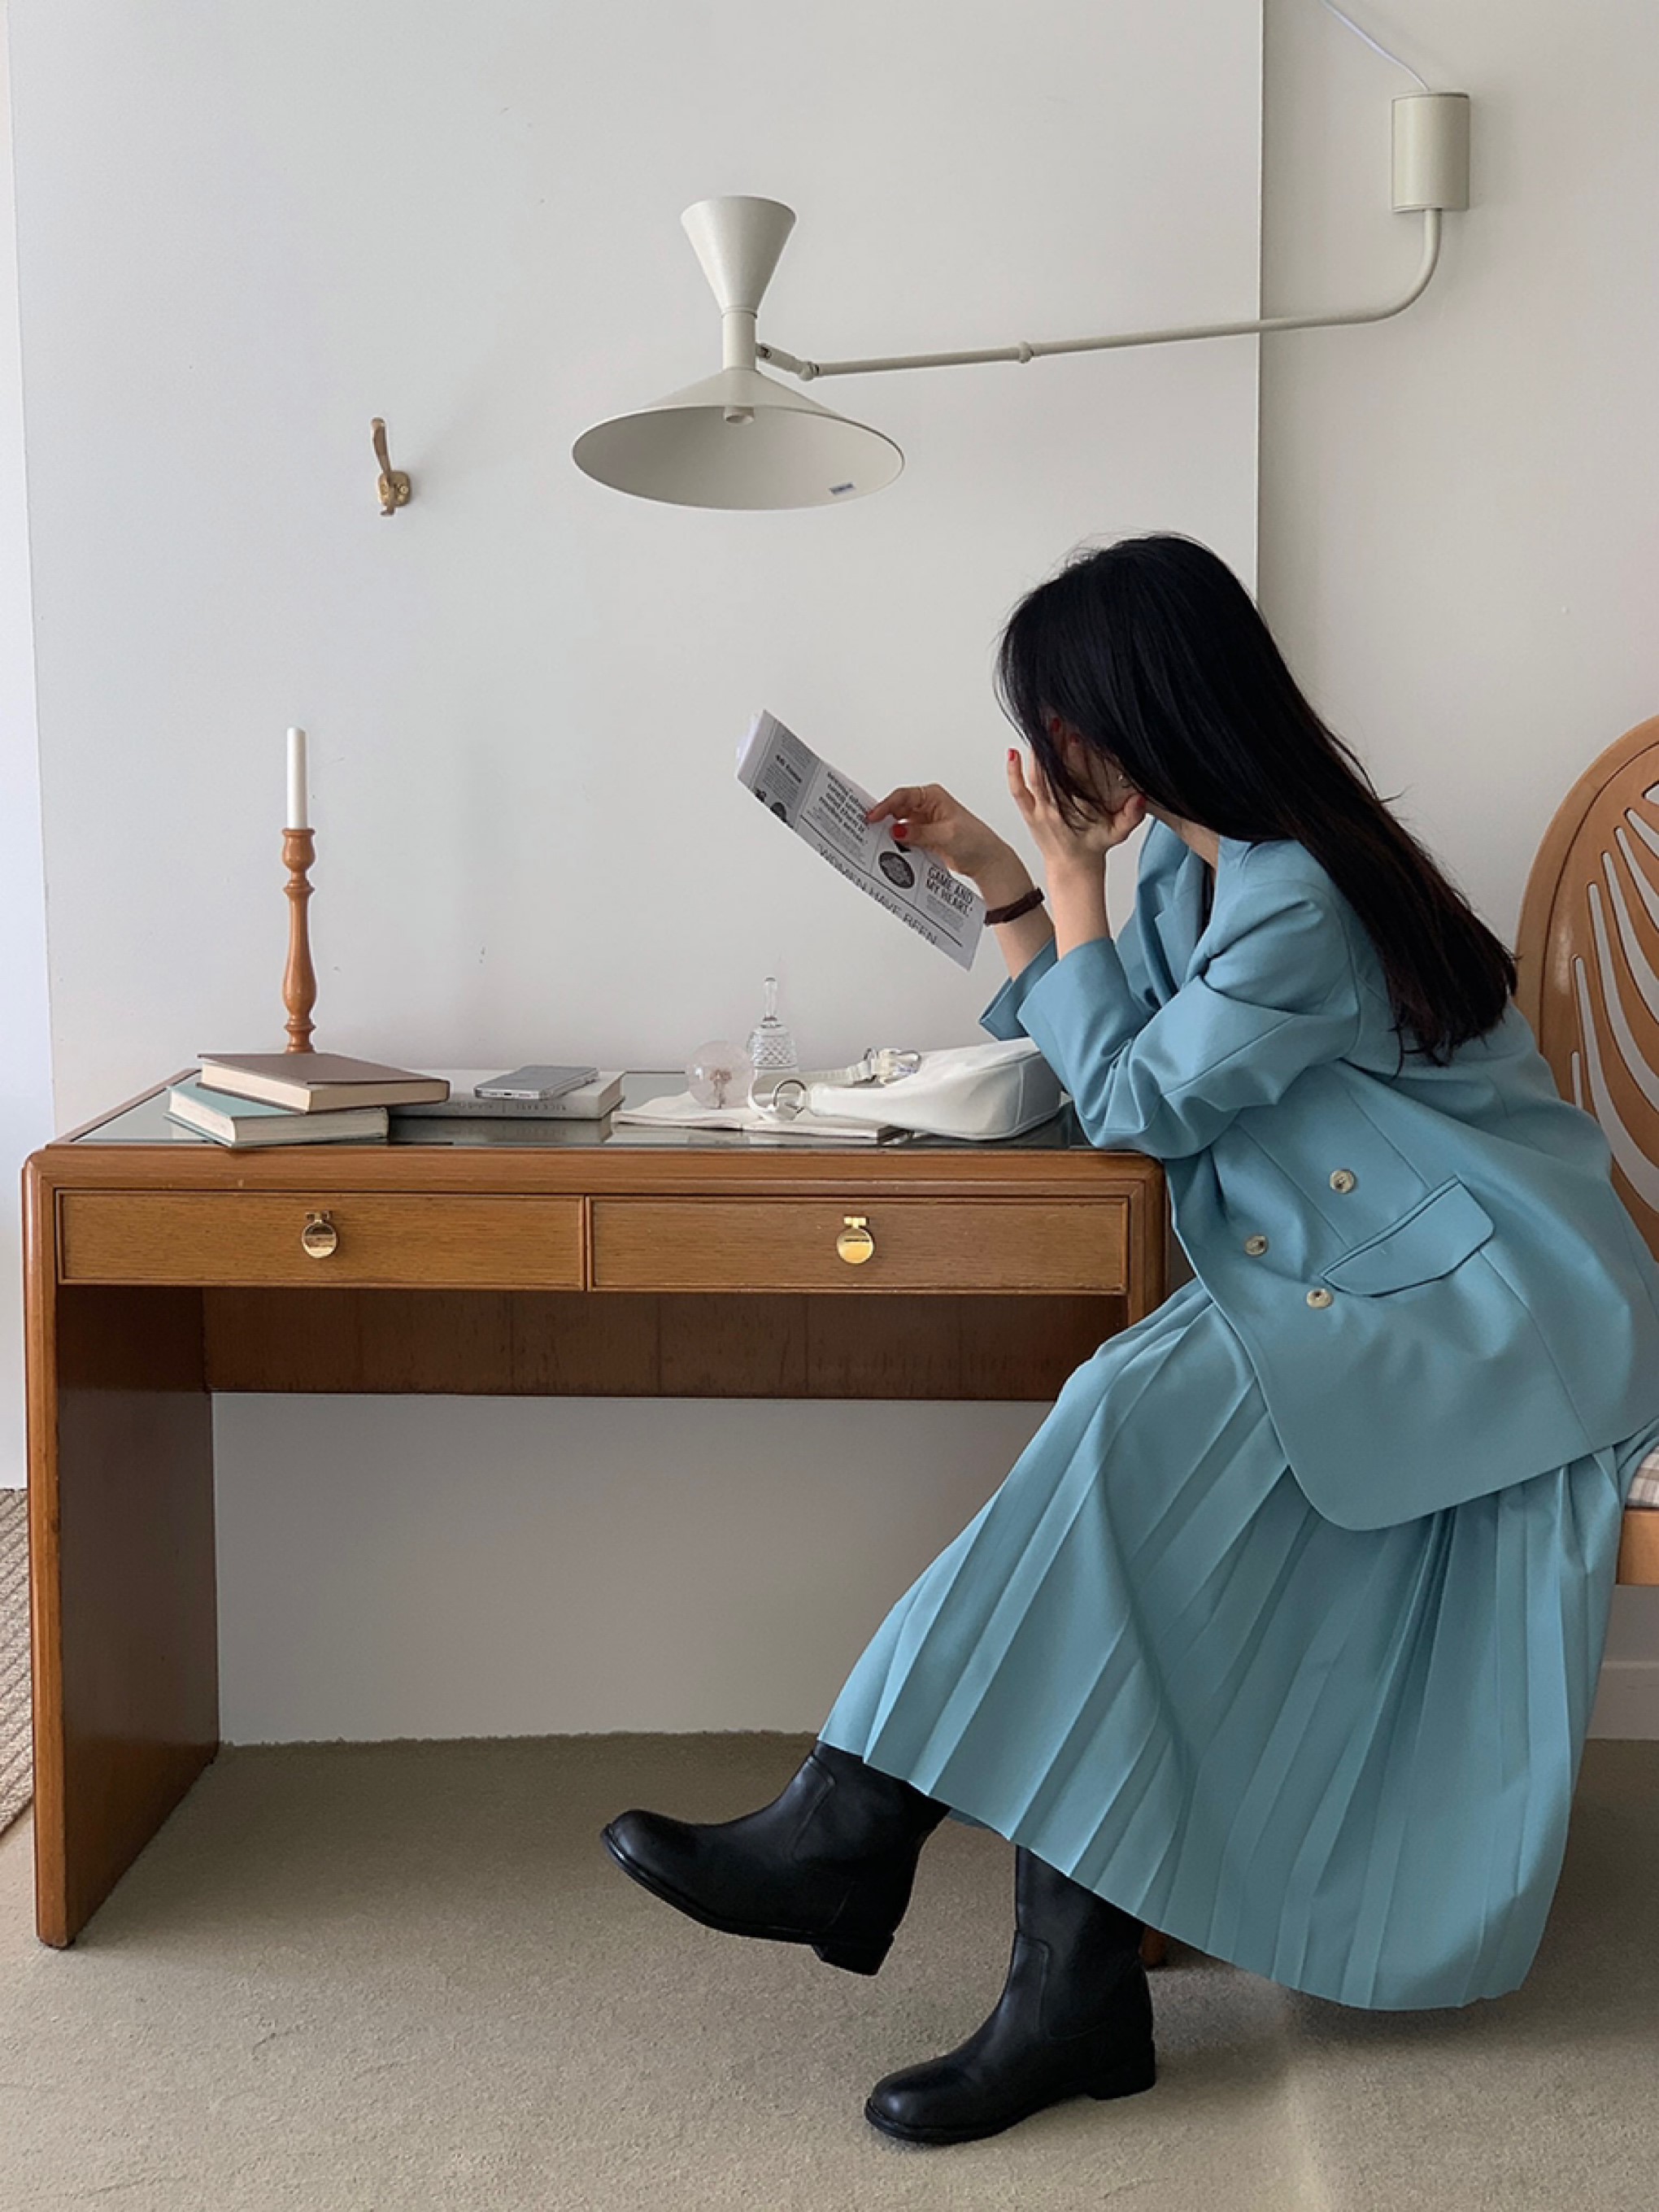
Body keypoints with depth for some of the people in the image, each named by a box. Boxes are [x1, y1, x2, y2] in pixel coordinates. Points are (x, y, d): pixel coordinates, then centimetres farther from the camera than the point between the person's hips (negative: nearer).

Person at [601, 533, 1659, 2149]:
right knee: (1131, 1488, -19)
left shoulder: (1303, 903, -19)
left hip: (1493, 1317, -8)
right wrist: (1004, 881, 12)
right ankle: (1079, 1986, -22)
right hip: (1347, 1309, 9)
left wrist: (1071, 874, -5)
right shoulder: (1194, 861, 10)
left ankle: (855, 1833, -23)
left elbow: (1135, 1102, -10)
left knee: (1132, 1424, -29)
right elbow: (1117, 1064, 18)